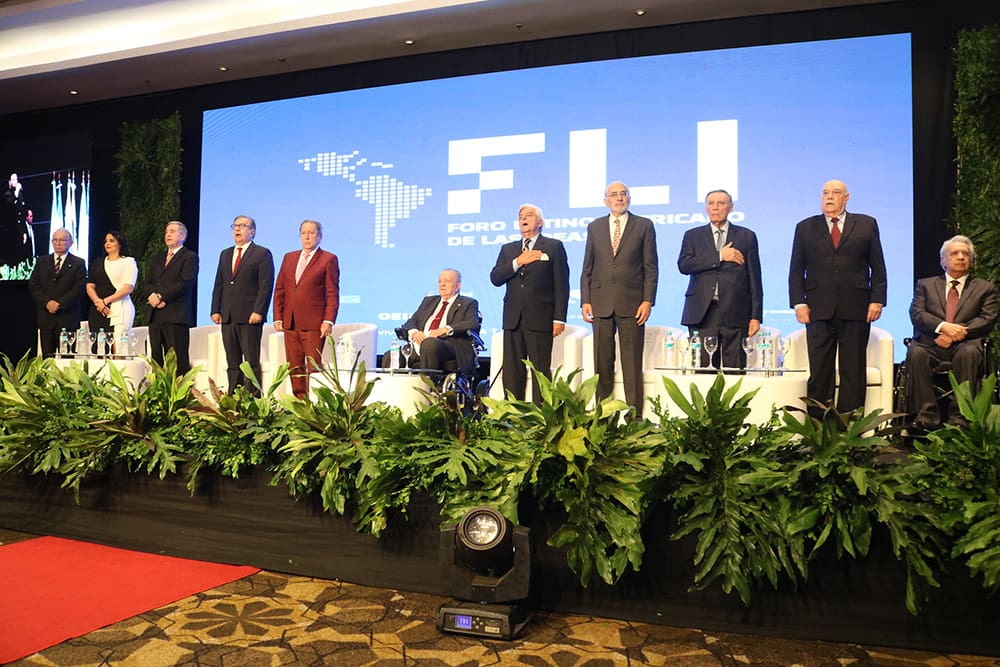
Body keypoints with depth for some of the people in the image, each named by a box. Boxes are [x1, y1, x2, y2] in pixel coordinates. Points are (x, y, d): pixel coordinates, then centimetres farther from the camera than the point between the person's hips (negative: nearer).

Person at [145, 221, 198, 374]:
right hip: (155, 315, 7)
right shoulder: (156, 258, 24)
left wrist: (161, 296, -12)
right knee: (156, 359, 4)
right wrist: (152, 295, -7)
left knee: (178, 360, -9)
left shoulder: (190, 257, 2)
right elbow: (147, 283, 15)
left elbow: (185, 283, -10)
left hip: (176, 315, -6)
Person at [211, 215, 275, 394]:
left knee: (252, 362, -4)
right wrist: (215, 310, 8)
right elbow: (219, 284, 19)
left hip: (250, 317, -6)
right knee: (232, 363, 8)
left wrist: (258, 312, -16)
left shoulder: (262, 254, 0)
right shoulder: (225, 254, 20)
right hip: (228, 317, 6)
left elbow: (266, 286, -8)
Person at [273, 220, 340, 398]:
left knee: (314, 366, -4)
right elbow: (279, 290, 16)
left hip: (314, 323, -5)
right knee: (295, 367, 8)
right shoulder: (289, 258, 17)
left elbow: (333, 294, -4)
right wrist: (278, 317, 8)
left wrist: (329, 321, -13)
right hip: (290, 323, 5)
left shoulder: (328, 259, 1)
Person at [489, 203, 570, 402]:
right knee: (511, 373, 4)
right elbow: (495, 278, 6)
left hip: (540, 319, -4)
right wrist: (518, 262, -7)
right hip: (513, 319, 4)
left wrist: (559, 318, -7)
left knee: (541, 371, -2)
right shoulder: (508, 249, 19)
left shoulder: (554, 247, 6)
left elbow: (561, 284, 0)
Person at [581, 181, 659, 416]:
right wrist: (585, 300, 2)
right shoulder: (594, 227, 13)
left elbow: (651, 267, 3)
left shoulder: (644, 225, 7)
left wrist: (648, 300, -7)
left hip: (632, 304, -2)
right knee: (602, 362, 5)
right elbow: (587, 268, 12)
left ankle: (634, 415, 5)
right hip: (601, 303, 2)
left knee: (632, 364, -1)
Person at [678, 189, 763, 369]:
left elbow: (754, 278, 9)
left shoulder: (746, 236, 13)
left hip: (735, 314, 0)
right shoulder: (693, 236, 15)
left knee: (735, 371, -2)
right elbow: (683, 265, -3)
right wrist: (719, 256, -7)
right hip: (702, 313, 0)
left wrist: (756, 316, 2)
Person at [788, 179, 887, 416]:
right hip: (819, 310, 0)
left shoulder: (866, 224, 12)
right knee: (819, 372, 0)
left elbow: (877, 266, 9)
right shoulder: (805, 227, 12)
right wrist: (799, 303, -2)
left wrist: (877, 299, -2)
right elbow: (796, 269, 8)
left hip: (856, 309, 0)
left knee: (854, 371, 3)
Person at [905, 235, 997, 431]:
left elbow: (988, 319, 4)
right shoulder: (925, 284, 20)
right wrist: (943, 326, -16)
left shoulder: (985, 288, 20)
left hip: (964, 344, 0)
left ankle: (959, 417, -34)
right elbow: (916, 314, 3)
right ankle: (926, 415, -32)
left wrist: (958, 331, -13)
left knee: (969, 353, -36)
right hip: (930, 344, 1)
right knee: (916, 353, -34)